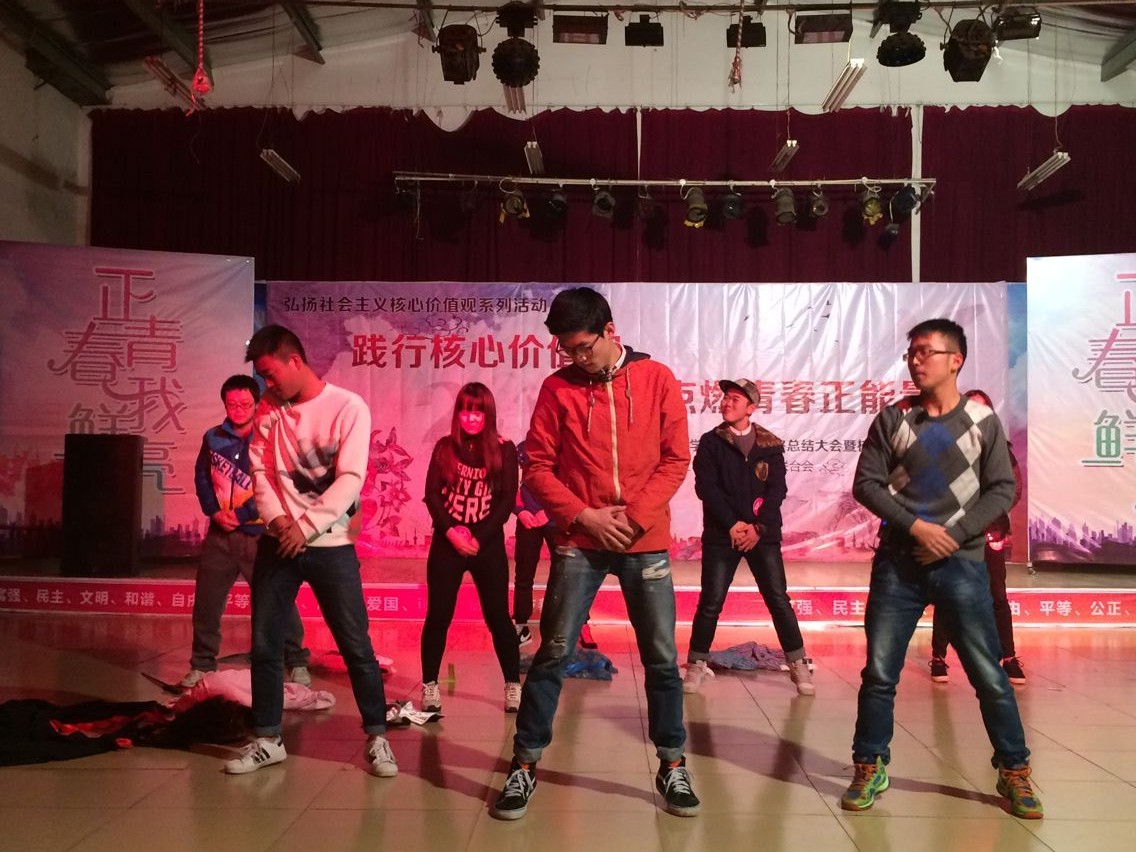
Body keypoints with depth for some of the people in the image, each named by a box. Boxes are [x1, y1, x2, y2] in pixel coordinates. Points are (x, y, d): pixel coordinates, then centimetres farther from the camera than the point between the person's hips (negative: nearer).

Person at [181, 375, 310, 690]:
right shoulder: (213, 438, 7)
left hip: (258, 534, -4)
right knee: (206, 602, 10)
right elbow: (201, 476, 12)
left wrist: (240, 515, -16)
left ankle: (296, 664, 12)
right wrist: (214, 512, -4)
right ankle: (202, 664, 26)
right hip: (220, 534, 4)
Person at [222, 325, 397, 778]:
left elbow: (350, 481, -14)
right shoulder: (268, 410, 7)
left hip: (330, 545, -4)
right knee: (264, 644, 7)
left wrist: (306, 526, -19)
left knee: (356, 646, 0)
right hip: (277, 542, 5)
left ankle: (376, 737, 15)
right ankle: (268, 740, 22)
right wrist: (277, 520, -10)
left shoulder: (348, 407, -8)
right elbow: (260, 471, 6)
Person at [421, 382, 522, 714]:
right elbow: (432, 495, -1)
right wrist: (451, 532, -14)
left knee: (498, 617, 2)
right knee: (438, 616, 4)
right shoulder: (445, 447, 4)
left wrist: (478, 538, -13)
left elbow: (507, 501, -6)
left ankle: (513, 686, 13)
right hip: (447, 544, 1)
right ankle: (429, 686, 15)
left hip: (488, 545, -1)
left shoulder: (504, 450, -2)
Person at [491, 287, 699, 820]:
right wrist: (584, 515, -11)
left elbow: (676, 458, 0)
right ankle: (524, 766, 12)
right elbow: (538, 466, 0)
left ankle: (672, 767, 21)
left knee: (661, 658, 6)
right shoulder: (557, 388, 1)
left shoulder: (657, 379, 1)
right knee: (552, 653, 0)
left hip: (646, 540, 1)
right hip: (579, 541, 0)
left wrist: (634, 516, -10)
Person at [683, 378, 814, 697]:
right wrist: (732, 524, -12)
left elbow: (777, 490, -1)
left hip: (763, 533, 1)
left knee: (779, 600, 1)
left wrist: (758, 527, -11)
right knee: (710, 602, -2)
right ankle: (696, 665, 11)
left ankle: (799, 665, 11)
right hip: (722, 534, -1)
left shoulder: (770, 444, 6)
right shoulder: (710, 442, 3)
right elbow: (706, 487, -5)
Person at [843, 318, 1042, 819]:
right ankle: (869, 769, 17)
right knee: (879, 672, 3)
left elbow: (1002, 489, 0)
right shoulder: (892, 419, 1)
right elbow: (865, 484, -2)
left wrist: (955, 535, -11)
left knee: (988, 675, 3)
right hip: (898, 562, 1)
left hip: (961, 564, -1)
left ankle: (1015, 773, 20)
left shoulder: (982, 422, 0)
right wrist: (917, 527, -13)